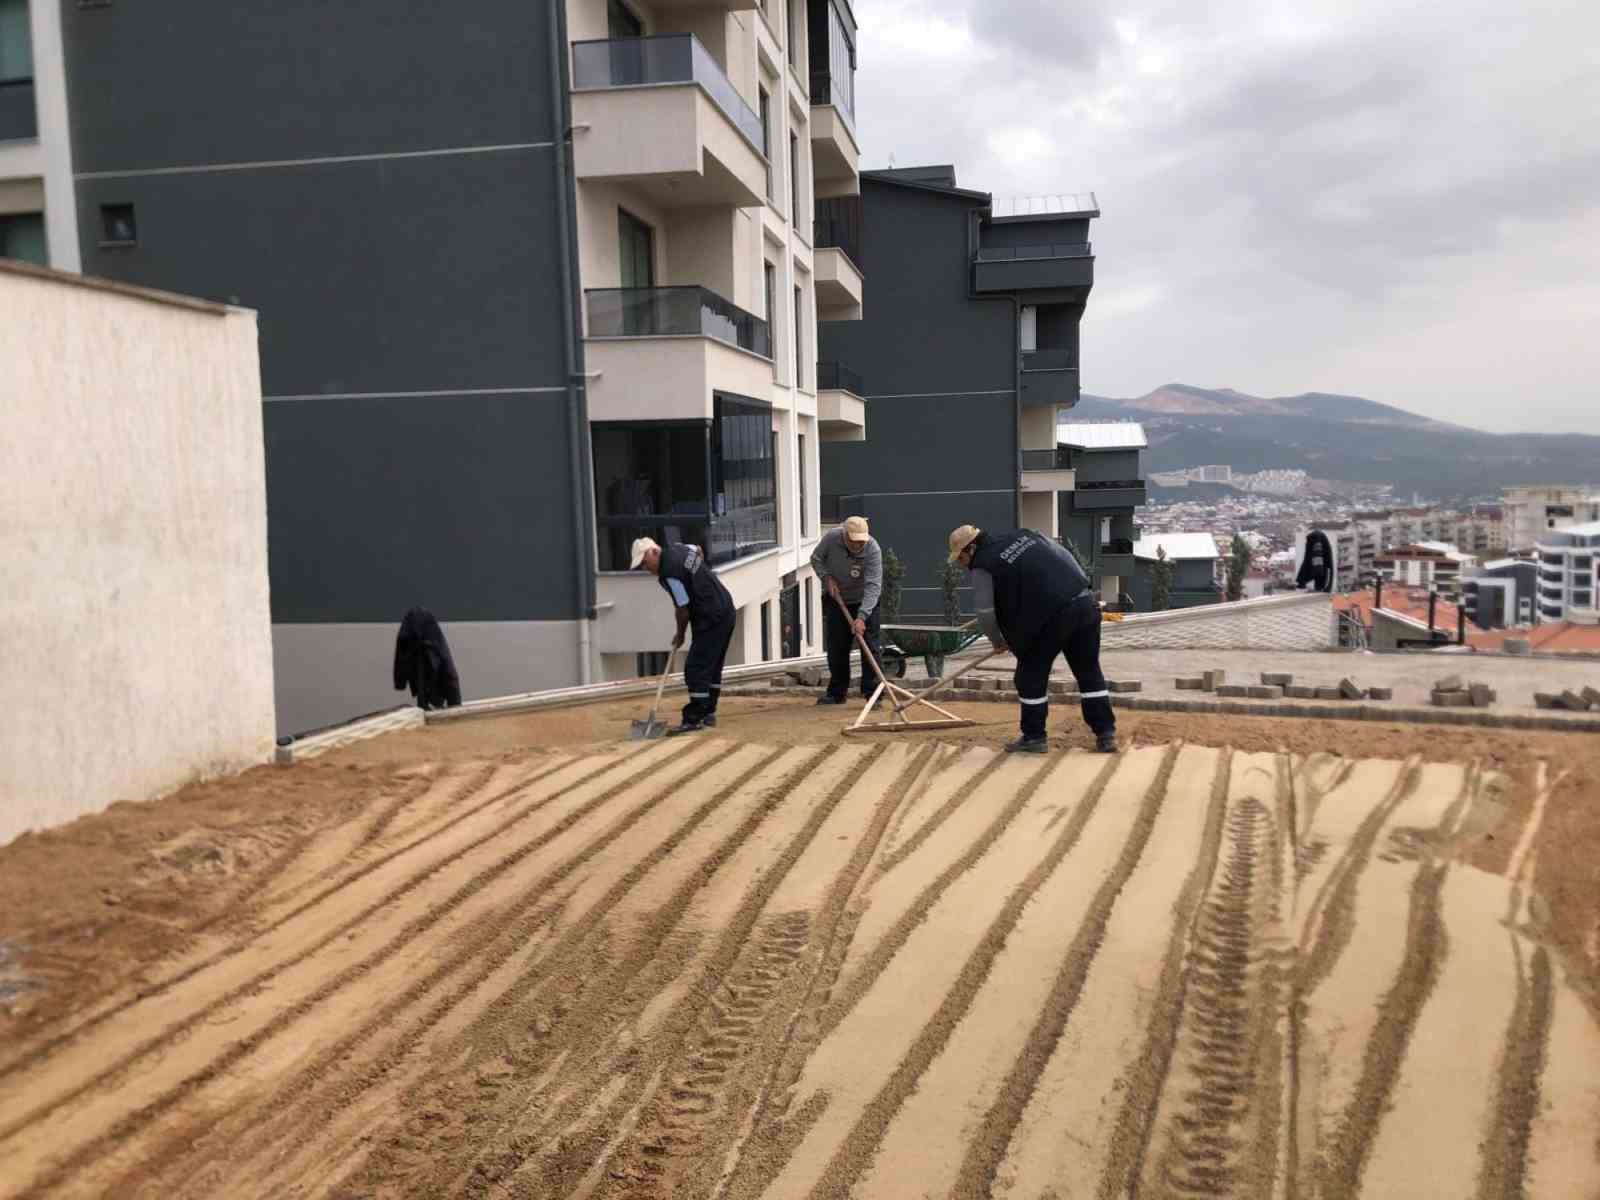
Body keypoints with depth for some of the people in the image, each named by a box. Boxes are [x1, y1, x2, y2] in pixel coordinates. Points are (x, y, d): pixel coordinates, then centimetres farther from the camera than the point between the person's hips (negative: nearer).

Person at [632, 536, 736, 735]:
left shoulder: (668, 573, -21)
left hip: (711, 619, -10)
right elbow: (699, 551, 30)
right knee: (713, 666, 16)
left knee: (696, 668, -8)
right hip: (726, 612, 10)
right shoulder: (677, 547, 7)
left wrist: (680, 635, 1)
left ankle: (694, 720, -7)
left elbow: (683, 609, -16)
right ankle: (708, 714, 23)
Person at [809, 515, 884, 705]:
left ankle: (871, 690, -4)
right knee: (836, 648, 5)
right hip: (836, 600, 3)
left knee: (869, 646, -8)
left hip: (865, 603, -3)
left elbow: (873, 586, -33)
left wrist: (862, 617, -41)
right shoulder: (831, 538, -21)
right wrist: (826, 577, -18)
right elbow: (816, 559, -1)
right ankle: (837, 692, 16)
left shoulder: (873, 549, -29)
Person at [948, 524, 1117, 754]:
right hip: (1085, 603, 7)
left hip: (1053, 615, -7)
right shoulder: (1022, 534, 21)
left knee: (1032, 675, 11)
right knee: (1089, 672, 16)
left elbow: (985, 614, 0)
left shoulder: (982, 566, 1)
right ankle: (1106, 734, 17)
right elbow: (1064, 555, 25)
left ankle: (1034, 737, 18)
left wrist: (998, 642, 18)